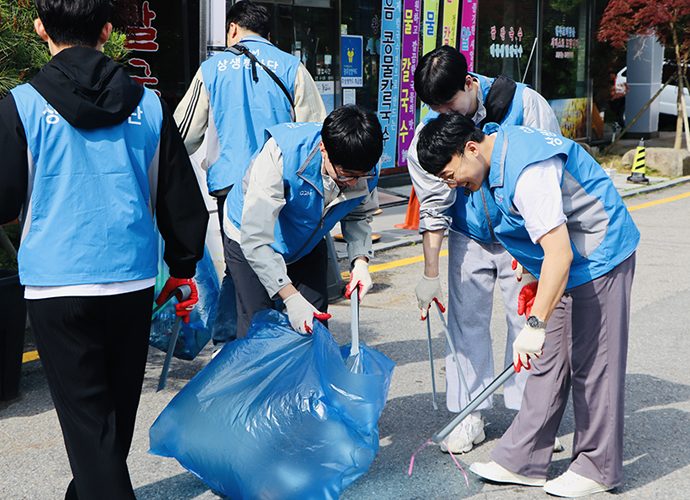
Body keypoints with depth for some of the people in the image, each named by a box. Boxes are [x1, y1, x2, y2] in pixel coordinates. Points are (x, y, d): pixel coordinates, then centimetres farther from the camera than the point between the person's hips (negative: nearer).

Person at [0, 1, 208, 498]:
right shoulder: (148, 104, 2)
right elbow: (183, 199, 6)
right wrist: (183, 268, 18)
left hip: (56, 284, -4)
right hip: (133, 280, 4)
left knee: (87, 415, 3)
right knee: (118, 408, 20)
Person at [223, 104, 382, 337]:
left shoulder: (367, 171, -23)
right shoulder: (281, 153, -38)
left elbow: (358, 215, 1)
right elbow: (255, 238, -37)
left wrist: (360, 260, -18)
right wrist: (290, 297, -42)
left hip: (308, 245, 4)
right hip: (249, 240, -4)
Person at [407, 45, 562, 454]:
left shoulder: (526, 104, -19)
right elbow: (433, 207, -8)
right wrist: (430, 274, -10)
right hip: (469, 239, 2)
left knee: (528, 320, -1)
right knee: (467, 320, 1)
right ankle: (469, 415, 13)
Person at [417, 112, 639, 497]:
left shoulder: (529, 172, -29)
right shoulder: (499, 152, 2)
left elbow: (559, 254, -35)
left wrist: (535, 325, -38)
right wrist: (534, 278, 20)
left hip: (599, 259, -10)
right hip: (564, 263, 10)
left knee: (593, 363, -2)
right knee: (548, 362, 9)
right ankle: (523, 461, 14)